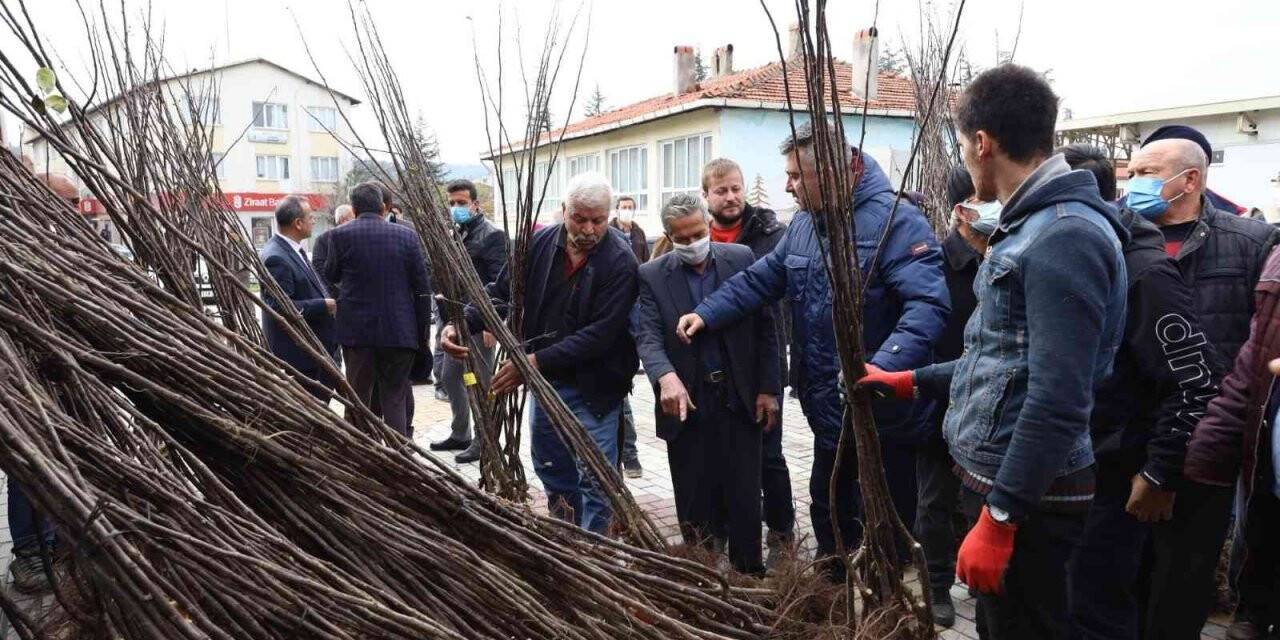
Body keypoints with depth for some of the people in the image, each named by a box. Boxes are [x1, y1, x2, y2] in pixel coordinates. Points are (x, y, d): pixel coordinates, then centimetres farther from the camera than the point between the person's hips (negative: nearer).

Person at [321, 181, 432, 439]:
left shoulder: (340, 235, -4)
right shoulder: (406, 235, -2)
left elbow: (330, 275, 12)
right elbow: (422, 288, -1)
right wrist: (422, 332, 7)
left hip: (357, 330, 0)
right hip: (399, 330, 0)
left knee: (359, 397, 11)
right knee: (395, 398, 7)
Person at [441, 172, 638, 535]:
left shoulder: (620, 261, -19)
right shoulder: (540, 243, -4)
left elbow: (601, 333, -23)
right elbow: (502, 293, 2)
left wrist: (537, 361, -27)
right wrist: (463, 324, -17)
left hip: (593, 386, -5)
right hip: (545, 381, 6)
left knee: (595, 477, -1)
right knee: (550, 468, 19)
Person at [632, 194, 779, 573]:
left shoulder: (742, 259, 1)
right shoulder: (652, 276, -1)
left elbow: (764, 327, 3)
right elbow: (648, 336, -11)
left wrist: (769, 389, 0)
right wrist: (666, 377, -31)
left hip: (741, 398, 0)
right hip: (686, 402, 0)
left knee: (744, 499, 5)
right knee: (694, 502, 9)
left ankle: (750, 576, 19)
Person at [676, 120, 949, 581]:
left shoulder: (895, 221, -20)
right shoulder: (804, 225, 7)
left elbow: (928, 305, -30)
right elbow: (759, 280, 14)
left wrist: (882, 369, -43)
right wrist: (706, 314, 1)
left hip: (884, 413, -8)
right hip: (829, 409, 8)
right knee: (829, 509, 24)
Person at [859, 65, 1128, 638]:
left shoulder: (1065, 236, -20)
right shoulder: (1030, 226, 13)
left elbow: (1059, 401, -26)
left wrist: (998, 517, -24)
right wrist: (910, 382, 24)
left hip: (1028, 494, -10)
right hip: (993, 475, 10)